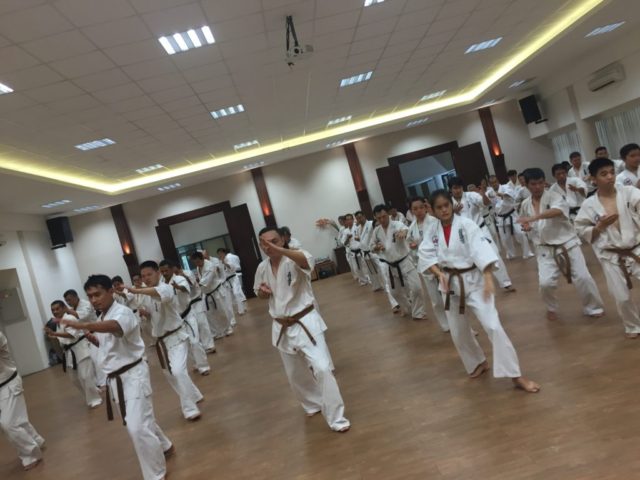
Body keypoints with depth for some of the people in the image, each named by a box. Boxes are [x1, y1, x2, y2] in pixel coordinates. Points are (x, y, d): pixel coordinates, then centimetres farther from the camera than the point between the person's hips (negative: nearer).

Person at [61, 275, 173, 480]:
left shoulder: (123, 312, -19)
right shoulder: (102, 319, 9)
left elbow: (115, 327, -44)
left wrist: (82, 325, -59)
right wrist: (89, 337, 1)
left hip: (133, 375, -9)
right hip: (116, 378, 9)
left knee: (137, 427, -13)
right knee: (141, 421, 22)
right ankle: (165, 447, 46)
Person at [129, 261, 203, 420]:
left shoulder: (165, 288, -19)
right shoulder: (148, 294, 5)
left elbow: (160, 293, -45)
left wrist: (136, 291, -56)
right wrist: (144, 312, -6)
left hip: (176, 337, -9)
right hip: (161, 340, 9)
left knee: (178, 371, -24)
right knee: (169, 374, 19)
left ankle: (190, 409, -11)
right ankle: (194, 397, 40)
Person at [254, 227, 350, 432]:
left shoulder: (294, 260, -17)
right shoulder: (262, 268, 0)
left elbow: (307, 260, -43)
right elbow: (259, 292, 18)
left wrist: (280, 250, -59)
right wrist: (263, 291, -8)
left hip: (305, 322, -5)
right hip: (282, 328, 6)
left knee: (322, 368, -14)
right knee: (296, 375, 19)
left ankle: (336, 418, 2)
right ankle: (313, 404, 46)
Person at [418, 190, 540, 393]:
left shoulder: (466, 224, -13)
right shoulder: (433, 232, 0)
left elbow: (482, 250, -21)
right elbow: (426, 256, 0)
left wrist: (488, 278, -31)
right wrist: (439, 274, -16)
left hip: (473, 280, -4)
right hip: (450, 284, 5)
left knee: (493, 326, -15)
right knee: (458, 332, 15)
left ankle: (516, 376, -3)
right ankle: (478, 363, 41)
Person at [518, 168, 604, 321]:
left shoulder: (553, 196, -12)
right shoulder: (525, 204, 2)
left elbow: (559, 210, -35)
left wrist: (534, 217, -48)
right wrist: (527, 226, -7)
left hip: (567, 243, -2)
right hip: (545, 249, 2)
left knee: (582, 277, -2)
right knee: (545, 283, -10)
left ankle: (593, 308, 24)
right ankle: (552, 308, 21)